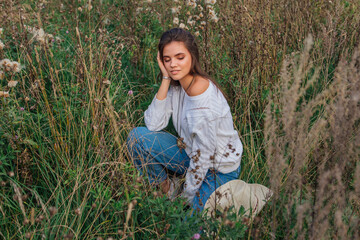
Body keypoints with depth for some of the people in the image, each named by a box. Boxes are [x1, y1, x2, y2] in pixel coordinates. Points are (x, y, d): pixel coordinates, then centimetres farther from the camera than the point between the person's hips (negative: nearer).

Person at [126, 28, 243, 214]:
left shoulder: (201, 91, -29)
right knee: (138, 136, -9)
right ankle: (166, 190, 7)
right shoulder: (176, 85, -5)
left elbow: (204, 154, -24)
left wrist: (187, 196, -14)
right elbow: (153, 124, -14)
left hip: (219, 169, -7)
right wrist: (165, 79, -18)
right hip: (192, 155, 7)